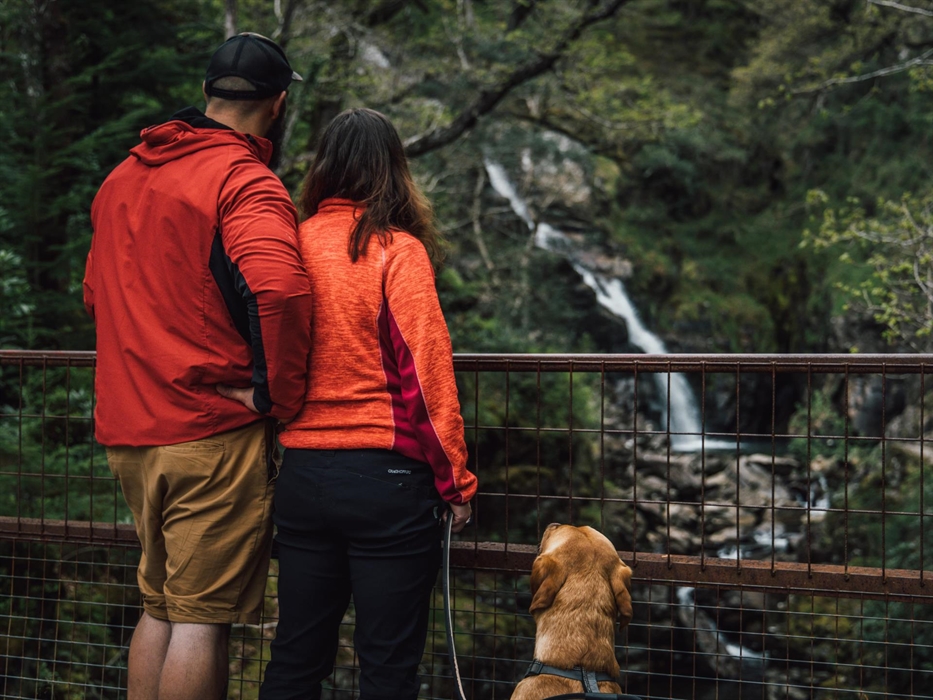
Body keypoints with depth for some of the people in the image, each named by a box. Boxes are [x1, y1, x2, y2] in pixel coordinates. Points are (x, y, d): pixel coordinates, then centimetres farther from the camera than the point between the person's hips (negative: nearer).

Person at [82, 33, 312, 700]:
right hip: (213, 433, -8)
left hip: (128, 431, 8)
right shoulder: (246, 181, -12)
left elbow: (96, 292, 24)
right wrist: (279, 394, -17)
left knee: (159, 606, 18)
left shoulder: (123, 176, 14)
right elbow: (279, 289, -30)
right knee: (203, 617, -1)